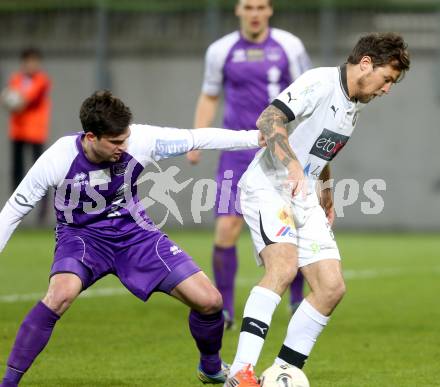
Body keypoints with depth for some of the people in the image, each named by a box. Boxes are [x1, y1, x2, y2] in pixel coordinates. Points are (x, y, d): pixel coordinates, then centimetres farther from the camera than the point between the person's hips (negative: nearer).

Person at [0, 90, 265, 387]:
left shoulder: (139, 140, -21)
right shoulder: (57, 160, -25)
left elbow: (198, 139, -12)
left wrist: (256, 138, -13)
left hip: (133, 231, 3)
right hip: (81, 235, -3)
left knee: (209, 301, -6)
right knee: (62, 293, -38)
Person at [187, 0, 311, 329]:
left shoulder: (289, 46, 0)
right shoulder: (221, 51, 3)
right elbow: (209, 98, 14)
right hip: (237, 152, 0)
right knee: (226, 229, -10)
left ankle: (298, 300, 23)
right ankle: (224, 310, 2)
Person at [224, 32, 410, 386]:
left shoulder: (355, 104, 14)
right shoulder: (320, 83, -15)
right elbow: (268, 120, -26)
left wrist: (326, 193, 31)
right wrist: (293, 166, -37)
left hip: (305, 198, 9)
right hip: (268, 187, -9)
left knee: (332, 287, -1)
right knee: (284, 266, -30)